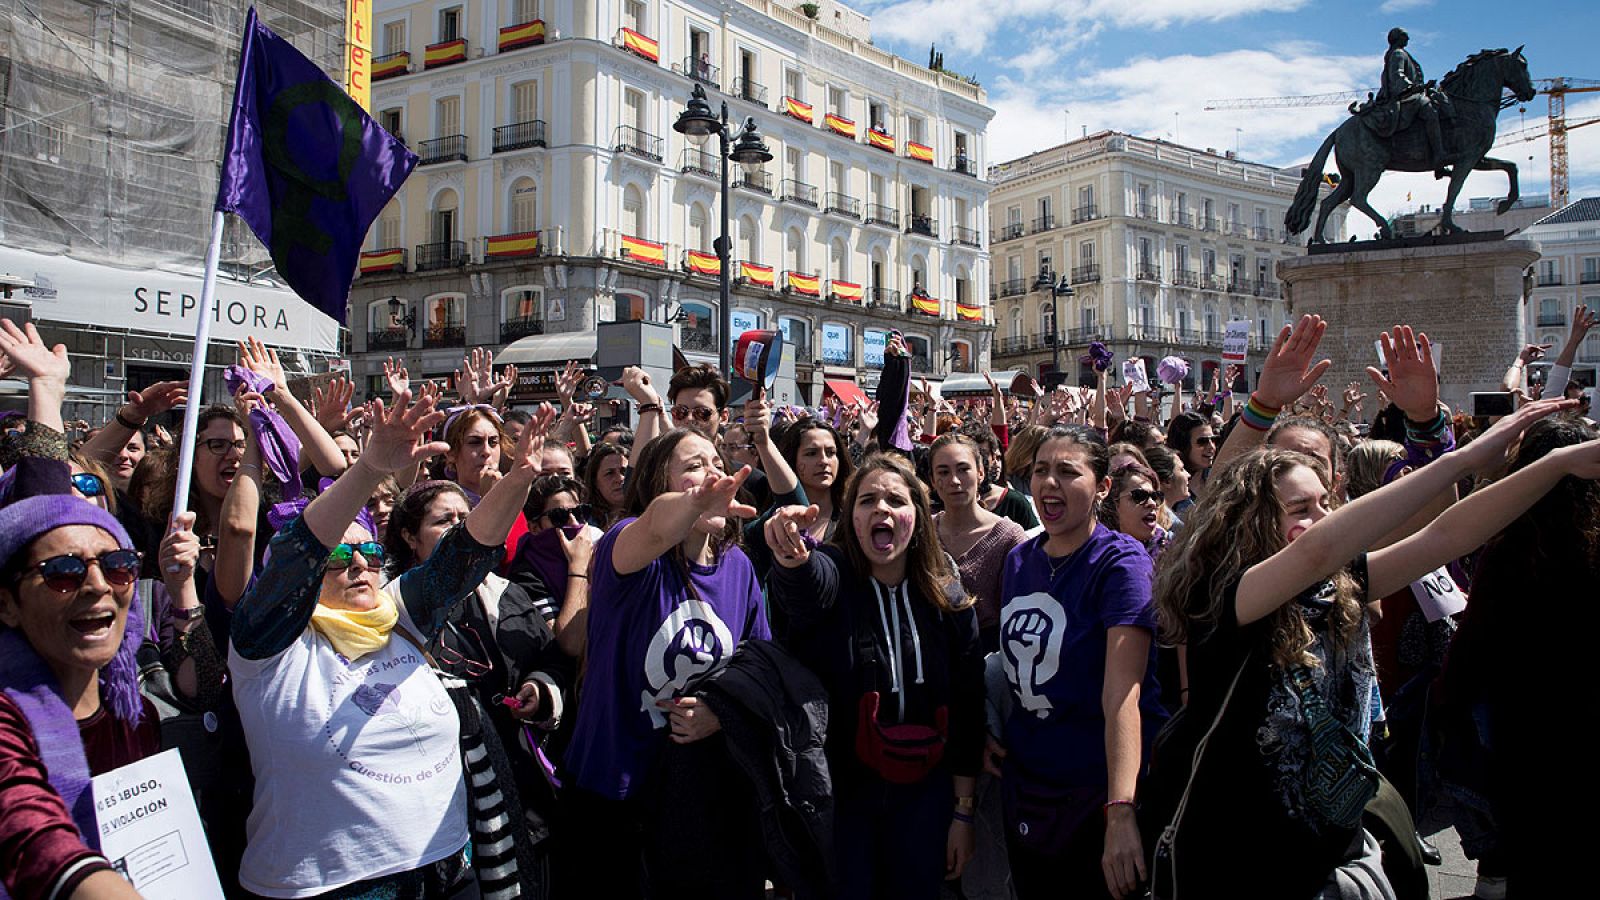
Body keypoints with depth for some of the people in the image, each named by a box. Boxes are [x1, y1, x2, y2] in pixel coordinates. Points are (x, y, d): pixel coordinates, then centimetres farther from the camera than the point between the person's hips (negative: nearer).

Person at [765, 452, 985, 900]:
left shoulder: (949, 599, -2)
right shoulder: (833, 574, -10)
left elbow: (966, 710, 1)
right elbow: (808, 585, -36)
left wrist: (963, 812, 1)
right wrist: (793, 558, -60)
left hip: (921, 797, 2)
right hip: (840, 793, -2)